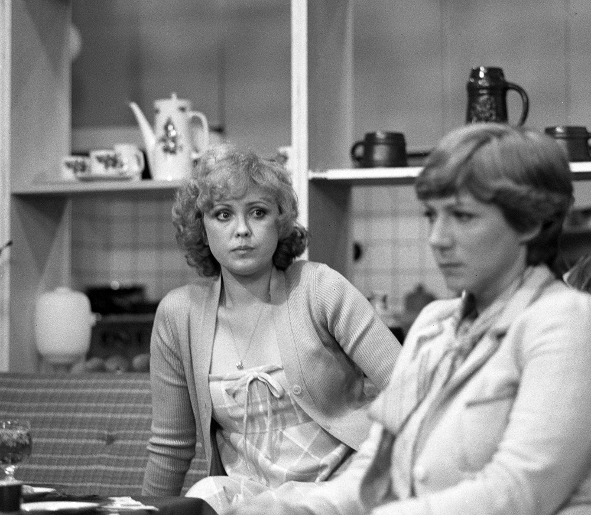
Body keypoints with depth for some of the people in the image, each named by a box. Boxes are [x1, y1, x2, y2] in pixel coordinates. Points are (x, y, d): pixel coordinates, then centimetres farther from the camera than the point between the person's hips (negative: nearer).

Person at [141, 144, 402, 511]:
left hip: (340, 482, -2)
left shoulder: (321, 289, -7)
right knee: (206, 496, -29)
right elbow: (171, 445, 12)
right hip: (246, 491, 2)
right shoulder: (179, 313, 1)